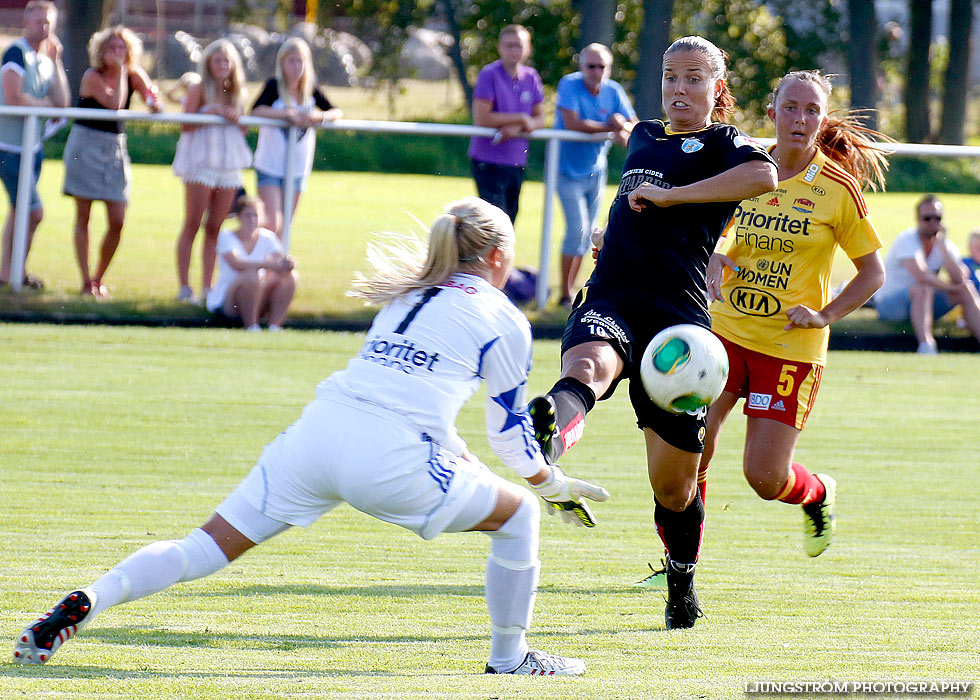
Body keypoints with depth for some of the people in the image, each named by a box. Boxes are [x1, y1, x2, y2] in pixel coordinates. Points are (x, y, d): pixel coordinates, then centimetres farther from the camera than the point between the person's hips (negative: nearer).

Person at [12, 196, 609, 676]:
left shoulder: (405, 298, 29)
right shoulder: (505, 321, 11)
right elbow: (512, 433, 15)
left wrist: (462, 458, 45)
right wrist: (555, 484, 32)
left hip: (317, 432, 5)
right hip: (390, 462, -5)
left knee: (209, 547, 5)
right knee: (517, 513, 17)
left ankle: (85, 602, -14)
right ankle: (510, 656, 23)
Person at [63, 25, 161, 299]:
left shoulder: (134, 76, 4)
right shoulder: (92, 76, -9)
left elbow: (155, 108, -5)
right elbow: (115, 104, -22)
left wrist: (154, 100, -27)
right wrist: (119, 70, -18)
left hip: (115, 148, 4)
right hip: (86, 145, -4)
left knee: (117, 222, -3)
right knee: (83, 217, -2)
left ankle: (99, 278, 14)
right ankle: (86, 281, 2)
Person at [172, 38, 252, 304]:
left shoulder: (236, 93, 13)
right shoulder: (199, 89, -3)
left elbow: (243, 131, 16)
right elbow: (185, 125, -11)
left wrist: (236, 118, -5)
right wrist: (212, 111, -20)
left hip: (228, 167, 5)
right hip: (200, 163, -5)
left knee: (214, 228, 5)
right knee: (192, 225, -5)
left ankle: (207, 287, 8)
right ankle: (184, 287, -4)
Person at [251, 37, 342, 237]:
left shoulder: (311, 90, 5)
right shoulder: (274, 86, -8)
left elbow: (337, 112, 5)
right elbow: (256, 110, -21)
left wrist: (320, 117, -17)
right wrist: (288, 114, -29)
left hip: (297, 167, 4)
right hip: (269, 166, -4)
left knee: (284, 227, 9)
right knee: (272, 224, -16)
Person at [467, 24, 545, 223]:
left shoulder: (531, 77, 8)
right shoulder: (490, 74, -10)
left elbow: (539, 119, 9)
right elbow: (481, 118, -17)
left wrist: (516, 130, -13)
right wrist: (521, 119, -10)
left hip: (517, 162, 6)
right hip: (488, 161, -6)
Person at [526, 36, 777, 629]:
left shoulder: (723, 145, 6)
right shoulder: (644, 137, 24)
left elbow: (763, 176, -18)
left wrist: (669, 196, -17)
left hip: (678, 315, -3)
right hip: (610, 302, 3)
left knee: (674, 481, 5)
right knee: (586, 365, -36)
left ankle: (683, 582, 33)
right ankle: (549, 435, -72)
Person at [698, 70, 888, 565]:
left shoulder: (838, 190, -7)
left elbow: (873, 273, 2)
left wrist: (824, 315, -10)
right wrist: (715, 266, -3)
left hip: (791, 346, -3)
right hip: (726, 332, 3)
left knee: (765, 477, -4)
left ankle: (817, 493, 31)